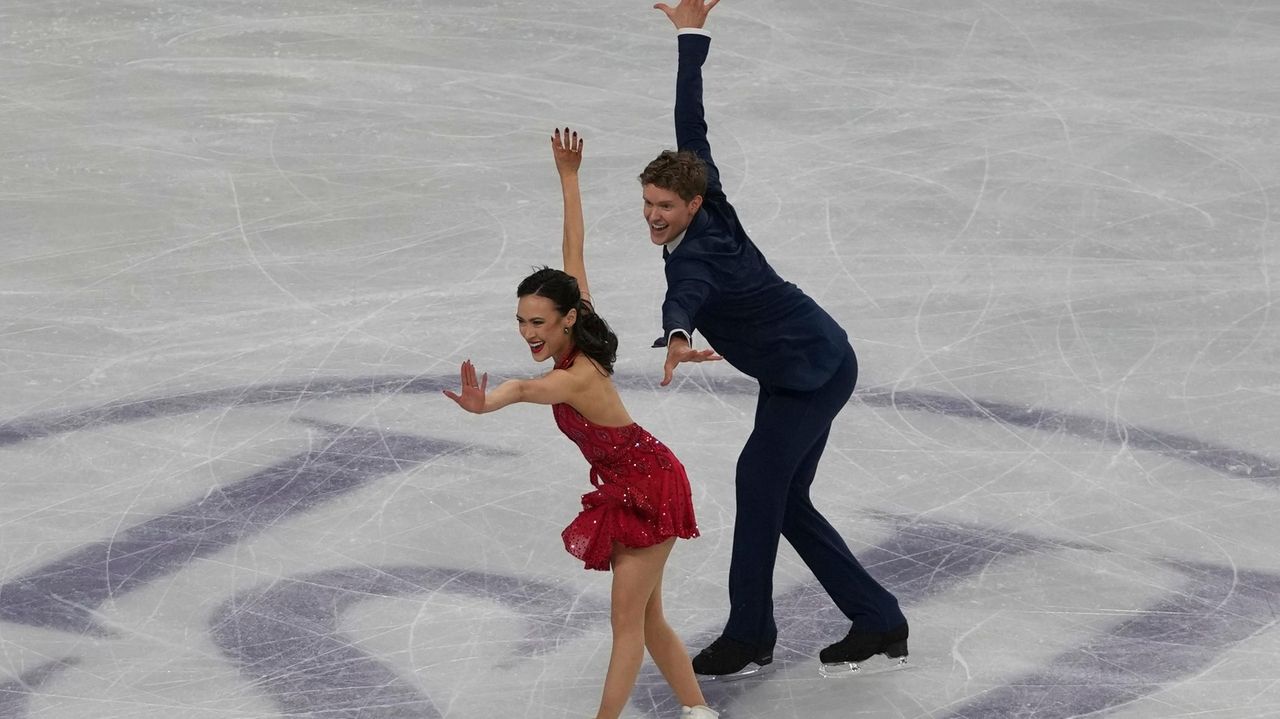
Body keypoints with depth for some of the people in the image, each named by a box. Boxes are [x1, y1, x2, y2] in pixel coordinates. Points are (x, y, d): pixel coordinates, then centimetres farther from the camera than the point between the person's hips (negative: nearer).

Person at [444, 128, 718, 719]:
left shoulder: (577, 379, -30)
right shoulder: (577, 344, -7)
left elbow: (525, 389, -55)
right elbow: (573, 251, 2)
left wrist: (483, 403, -76)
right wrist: (568, 180, 8)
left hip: (646, 491, -9)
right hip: (627, 488, 9)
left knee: (628, 618, -6)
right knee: (644, 616, 14)